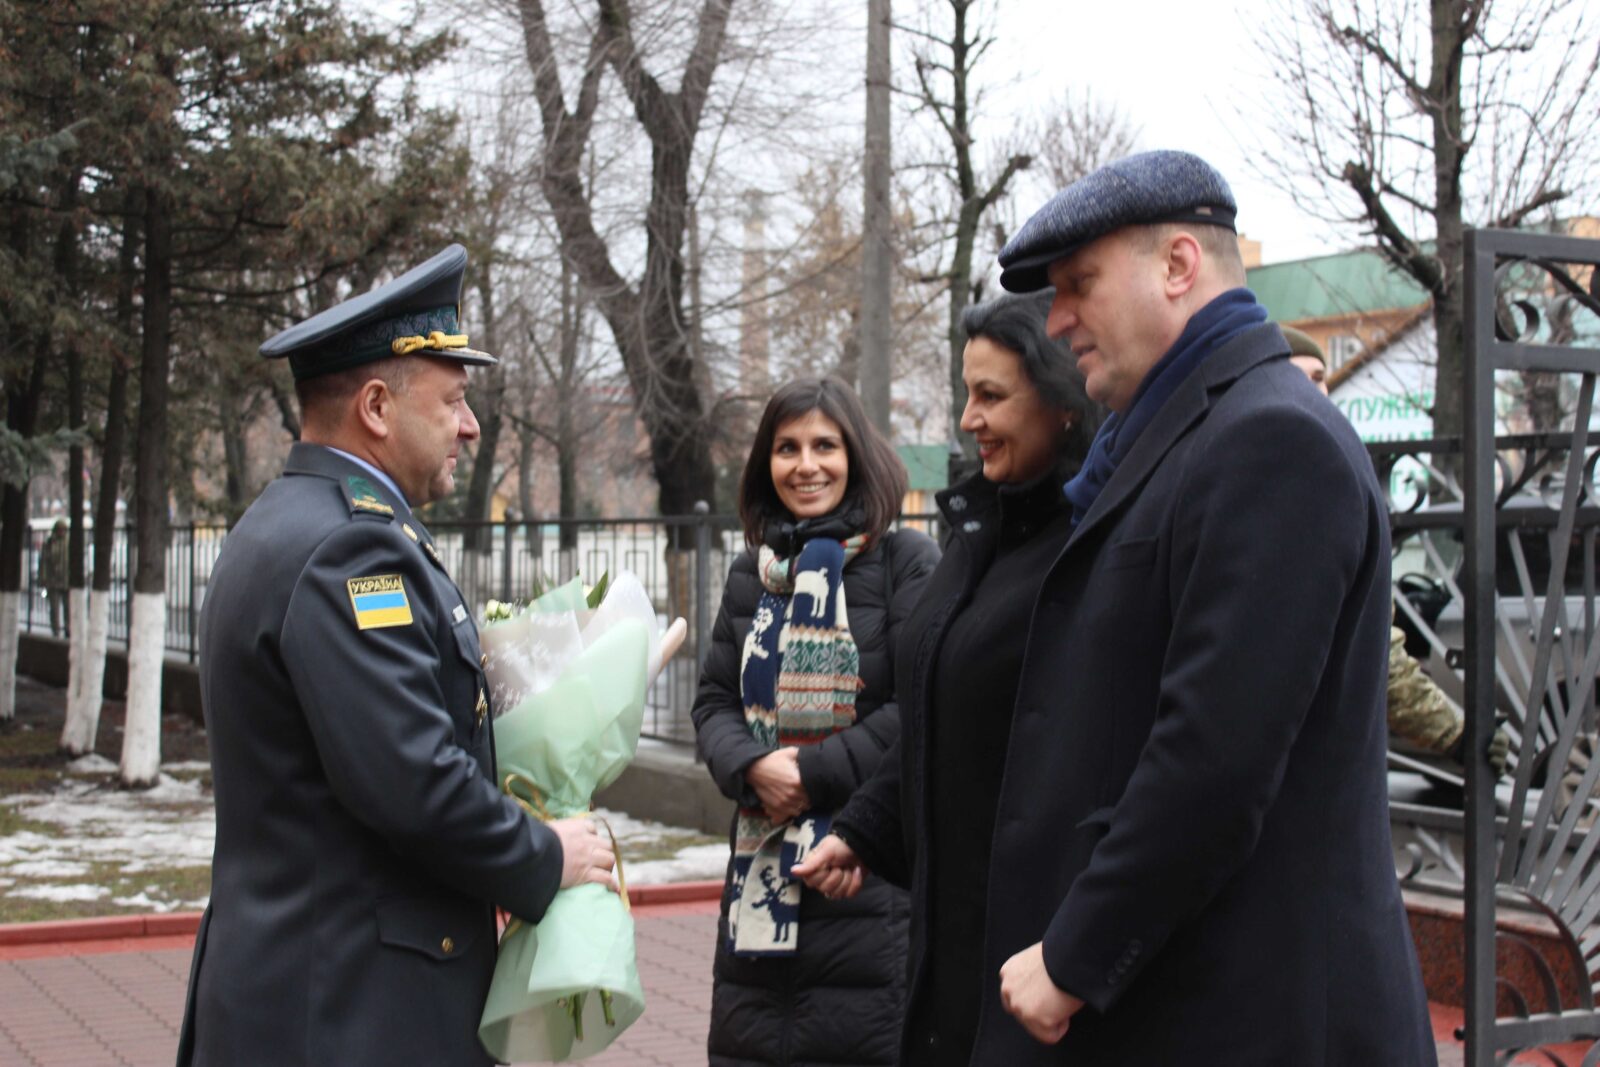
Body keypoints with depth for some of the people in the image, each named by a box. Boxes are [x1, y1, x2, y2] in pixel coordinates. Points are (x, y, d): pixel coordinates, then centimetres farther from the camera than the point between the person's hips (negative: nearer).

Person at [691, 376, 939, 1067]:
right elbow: (714, 702, 12)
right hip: (762, 869, 5)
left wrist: (814, 773, -13)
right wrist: (753, 768, -8)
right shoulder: (751, 574, 14)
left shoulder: (907, 561, -3)